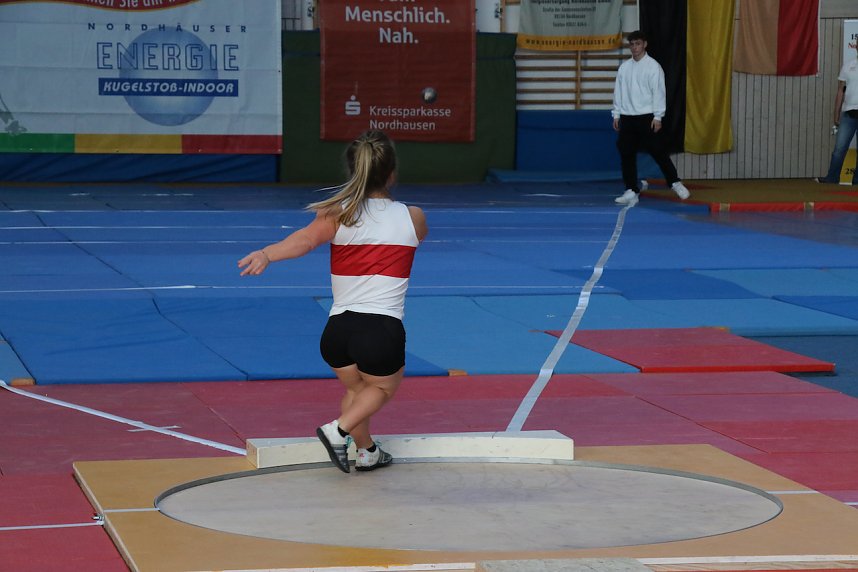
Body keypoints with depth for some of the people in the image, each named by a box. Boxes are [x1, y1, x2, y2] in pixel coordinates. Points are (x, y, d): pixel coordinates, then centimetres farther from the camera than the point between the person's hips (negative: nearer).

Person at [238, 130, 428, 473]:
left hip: (338, 331, 2)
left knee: (355, 387, 33)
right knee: (384, 387, 27)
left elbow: (306, 239, -18)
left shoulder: (339, 214, 3)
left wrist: (266, 254, -34)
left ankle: (367, 452, 43)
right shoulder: (412, 217, 5)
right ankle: (338, 429, 4)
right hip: (383, 332, -2)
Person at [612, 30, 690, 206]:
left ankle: (675, 182, 14)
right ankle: (631, 191, 10)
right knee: (627, 155, 3)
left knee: (658, 151, -2)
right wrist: (616, 114, 8)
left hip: (647, 117, -5)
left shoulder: (653, 66, -5)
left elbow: (658, 92, -8)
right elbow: (618, 92, 12)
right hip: (627, 118, 5)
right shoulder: (624, 67, 9)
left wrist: (658, 117, -13)